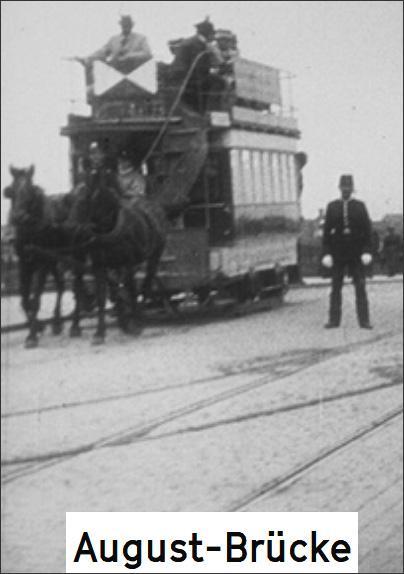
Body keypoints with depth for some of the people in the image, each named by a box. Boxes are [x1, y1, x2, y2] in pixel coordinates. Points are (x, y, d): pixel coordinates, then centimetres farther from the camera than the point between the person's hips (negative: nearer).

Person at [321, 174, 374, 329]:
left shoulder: (360, 206, 4)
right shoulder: (332, 207, 4)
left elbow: (367, 230, 1)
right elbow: (327, 231, 2)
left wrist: (367, 251, -9)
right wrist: (326, 253, -6)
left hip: (356, 253, -1)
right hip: (337, 254, 1)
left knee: (360, 287, -2)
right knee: (335, 287, 3)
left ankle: (364, 320, -1)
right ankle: (334, 319, 7)